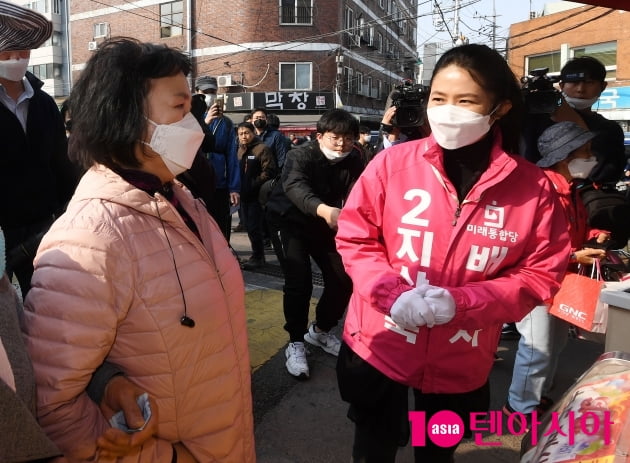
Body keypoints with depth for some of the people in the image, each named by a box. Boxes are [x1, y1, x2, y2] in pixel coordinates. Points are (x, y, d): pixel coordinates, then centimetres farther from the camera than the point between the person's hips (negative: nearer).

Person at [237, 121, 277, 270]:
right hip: (245, 195, 8)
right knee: (250, 226, 13)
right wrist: (238, 188, 8)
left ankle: (257, 257, 2)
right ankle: (258, 255, 24)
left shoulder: (262, 149, -9)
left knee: (254, 227, -8)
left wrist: (254, 185, -18)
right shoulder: (240, 150, 16)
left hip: (257, 195, -8)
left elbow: (269, 171, -17)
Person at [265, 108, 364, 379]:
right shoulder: (300, 156, -25)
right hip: (290, 221, -5)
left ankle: (320, 330, 24)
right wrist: (324, 209, -65)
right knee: (299, 281, -19)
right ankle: (295, 343, 0)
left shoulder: (354, 160, -10)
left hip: (324, 224, 5)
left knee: (343, 279, 0)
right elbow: (295, 187, -45)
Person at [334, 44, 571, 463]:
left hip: (462, 363, 1)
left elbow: (542, 273, -7)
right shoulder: (392, 163, -12)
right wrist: (392, 294, -23)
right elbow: (355, 240, -6)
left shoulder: (533, 187, -10)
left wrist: (462, 302, -21)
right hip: (378, 347, 0)